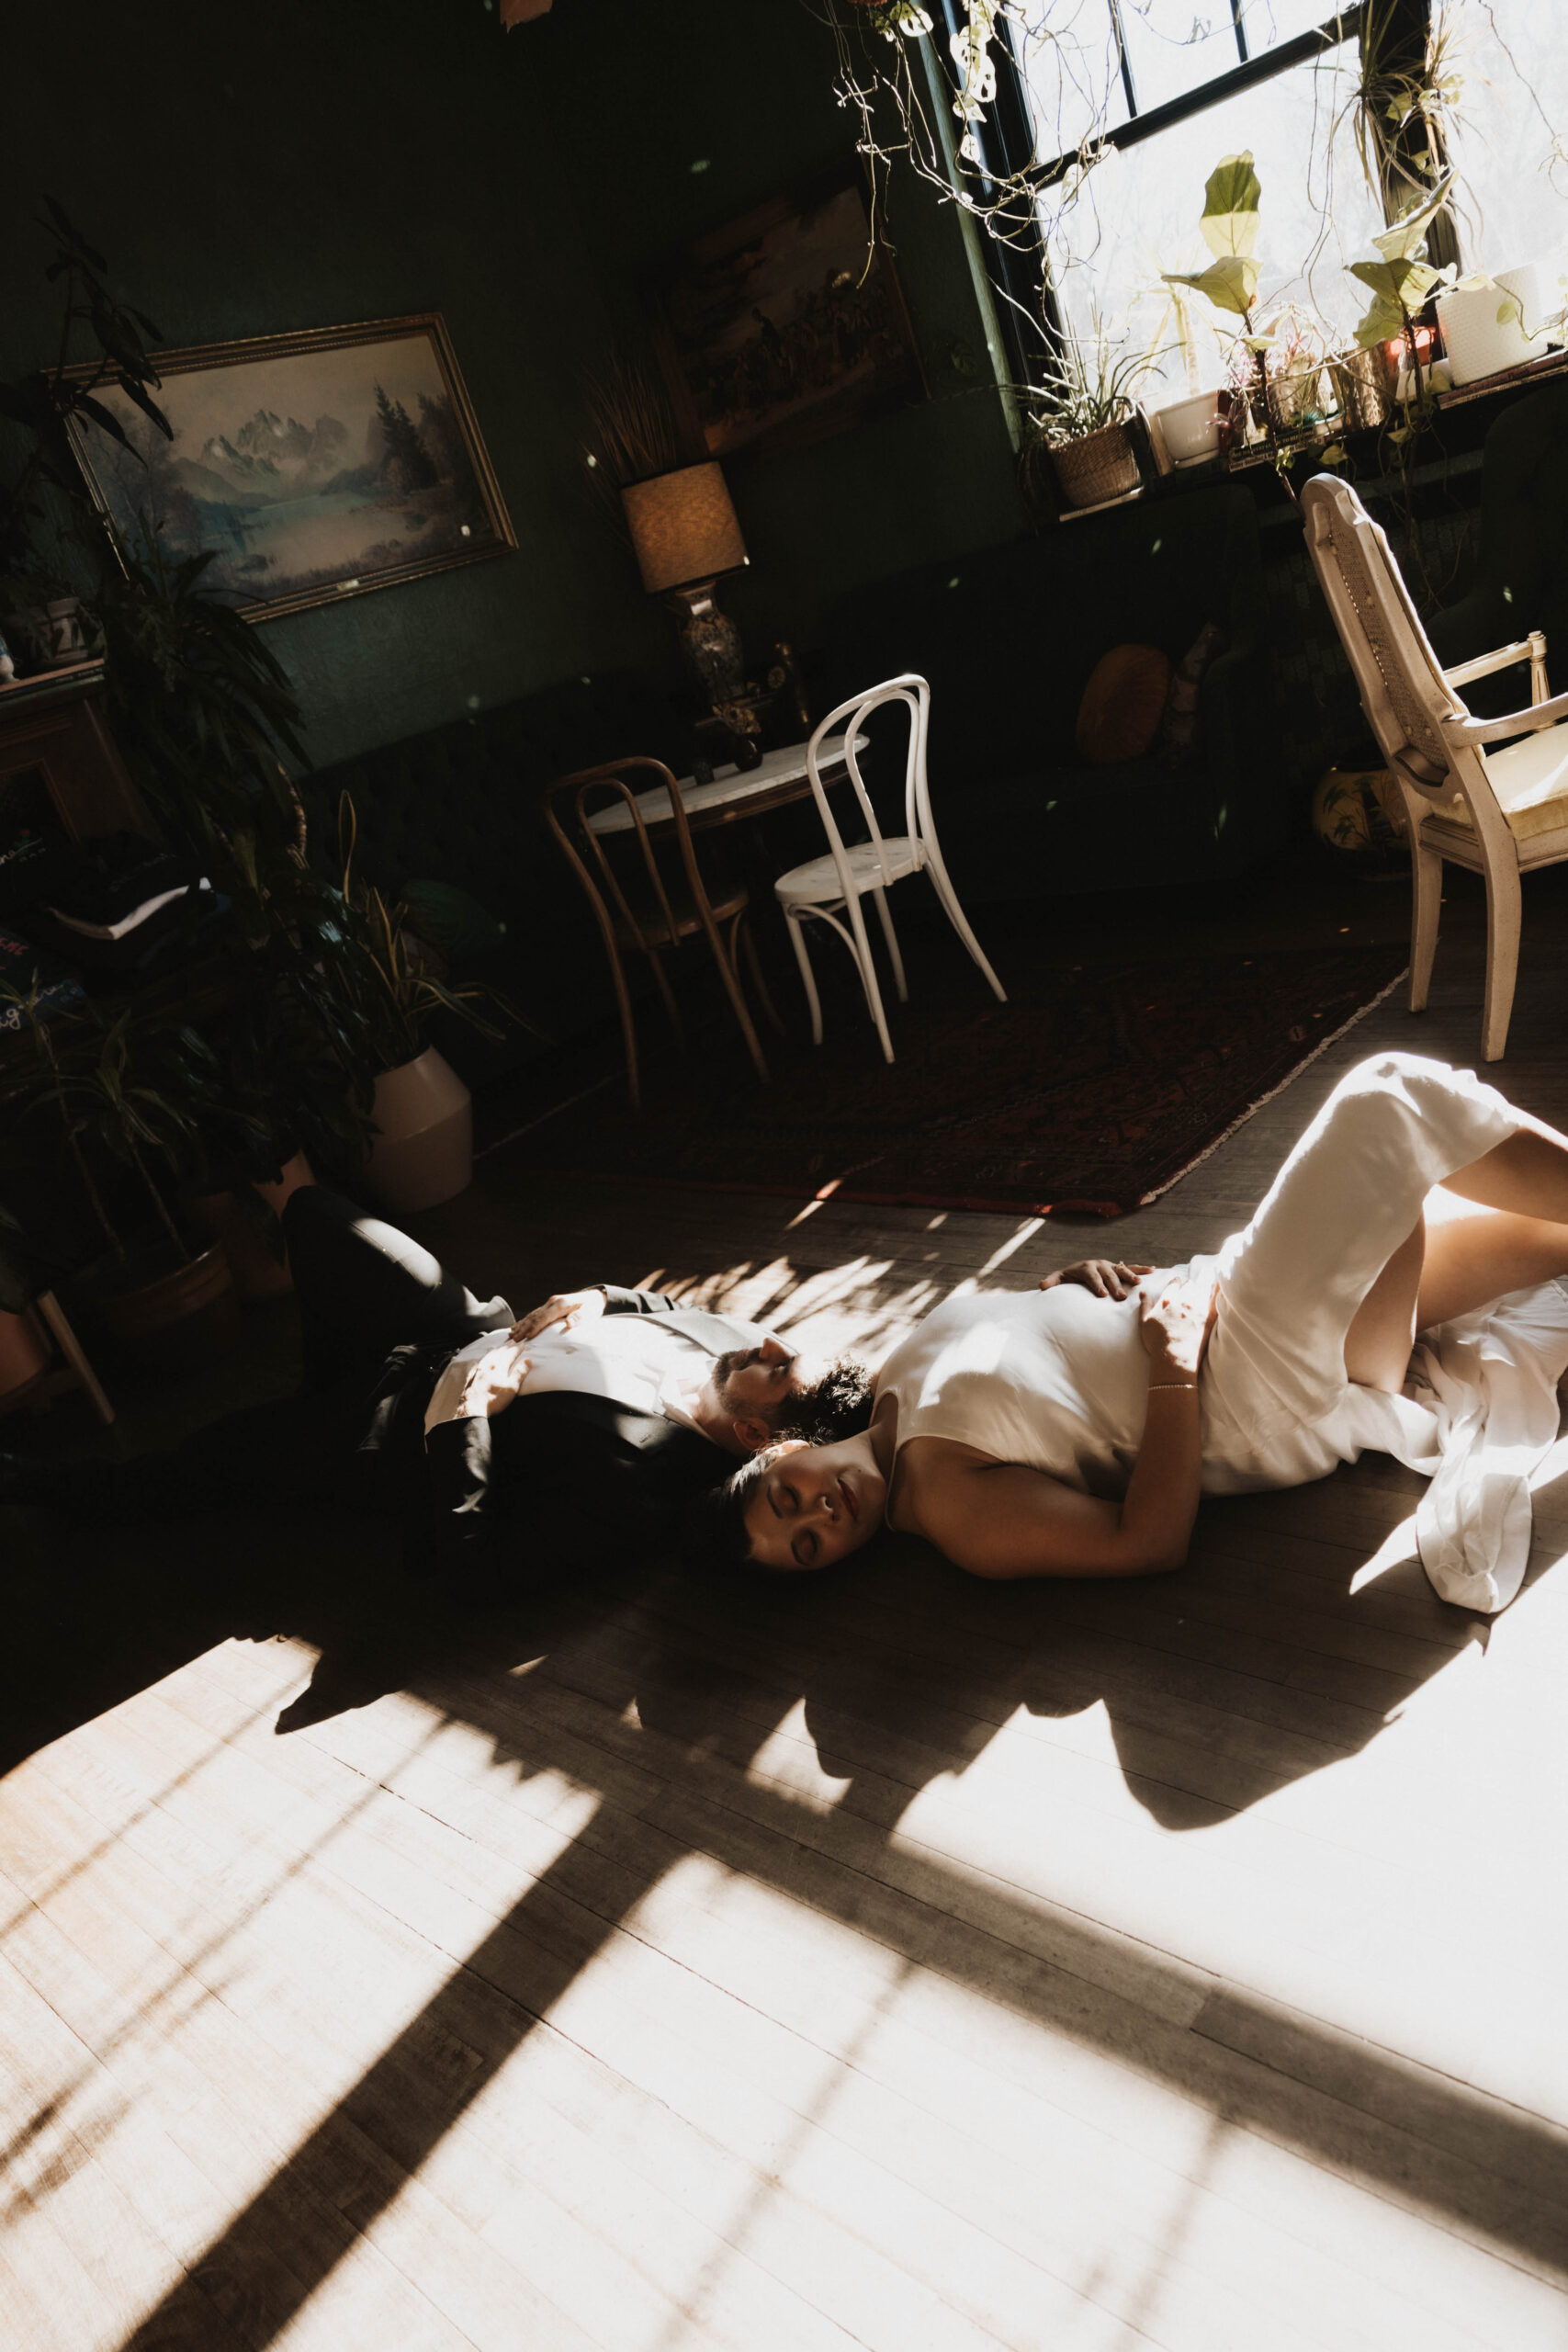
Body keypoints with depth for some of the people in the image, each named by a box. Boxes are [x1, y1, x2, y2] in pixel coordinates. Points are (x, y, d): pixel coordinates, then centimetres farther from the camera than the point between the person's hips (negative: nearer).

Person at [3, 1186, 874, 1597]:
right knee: (313, 1211, 16)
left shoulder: (629, 1478, -38)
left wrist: (463, 1419, -31)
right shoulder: (739, 1339, -17)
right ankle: (329, 1385, 43)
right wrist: (585, 1301, -13)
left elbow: (473, 1572, -33)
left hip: (419, 1425, -7)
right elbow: (647, 1302, 6)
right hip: (479, 1333, 7)